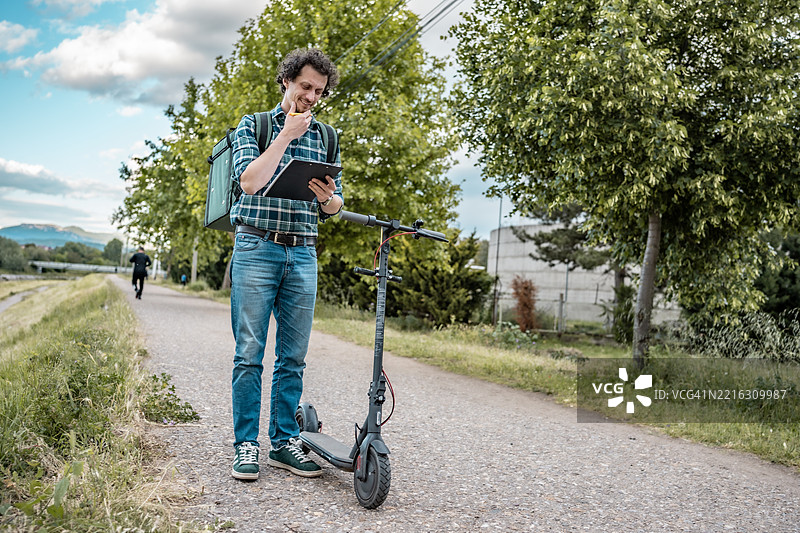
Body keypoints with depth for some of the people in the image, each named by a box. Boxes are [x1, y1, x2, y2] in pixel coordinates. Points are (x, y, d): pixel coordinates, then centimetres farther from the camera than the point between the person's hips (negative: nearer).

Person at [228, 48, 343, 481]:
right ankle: (246, 445, 7)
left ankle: (284, 441, 15)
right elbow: (250, 182, -11)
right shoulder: (253, 126, 6)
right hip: (257, 249, -3)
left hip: (303, 254, 3)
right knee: (250, 353, -3)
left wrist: (328, 198, -9)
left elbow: (334, 208, 15)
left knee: (293, 356, 5)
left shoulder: (325, 138, 15)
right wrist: (286, 135, -8)